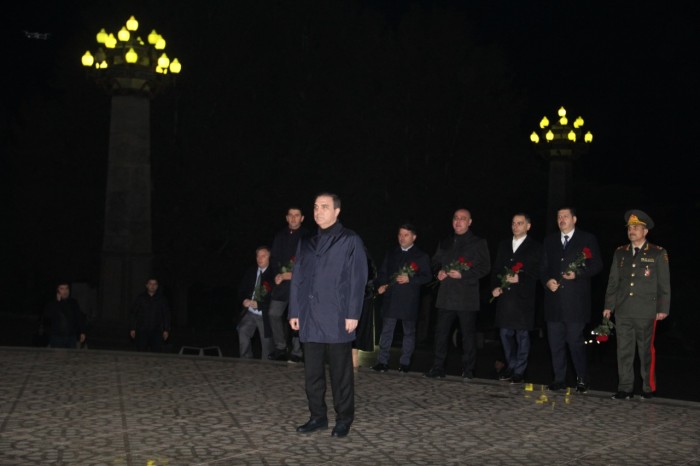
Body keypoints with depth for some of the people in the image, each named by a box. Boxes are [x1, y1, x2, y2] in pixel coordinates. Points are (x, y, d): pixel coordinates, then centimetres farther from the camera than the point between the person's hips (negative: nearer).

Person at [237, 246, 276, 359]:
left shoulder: (273, 274, -8)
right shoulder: (250, 272, 9)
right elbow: (241, 289, 13)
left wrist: (258, 304, -19)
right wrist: (244, 300, -8)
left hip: (264, 315, -4)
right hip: (249, 312, 4)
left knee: (266, 341, 1)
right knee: (243, 331, -19)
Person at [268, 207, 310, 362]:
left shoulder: (307, 237, -1)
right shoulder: (280, 236, 14)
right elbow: (274, 258, 15)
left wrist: (292, 274, -12)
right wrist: (280, 273, -3)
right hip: (282, 282, 5)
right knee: (274, 314, 2)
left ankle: (296, 352, -1)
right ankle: (280, 348, 14)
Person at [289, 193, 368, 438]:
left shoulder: (350, 241, 0)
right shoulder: (306, 242, 14)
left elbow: (357, 280, -5)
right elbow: (297, 278, 14)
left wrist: (353, 314, -11)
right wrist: (294, 312, 9)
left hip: (337, 319, -5)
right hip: (310, 318, 5)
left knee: (340, 372, 3)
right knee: (312, 372, 9)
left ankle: (343, 419, 13)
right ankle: (318, 416, 20)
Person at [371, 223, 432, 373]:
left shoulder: (422, 256, 4)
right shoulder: (391, 254, 16)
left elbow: (427, 277, -2)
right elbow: (382, 273, 17)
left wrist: (410, 279, -15)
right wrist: (380, 285, -2)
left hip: (409, 300, -2)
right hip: (390, 298, 3)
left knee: (409, 331, 5)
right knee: (386, 330, 0)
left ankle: (405, 362, 13)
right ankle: (382, 362, 2)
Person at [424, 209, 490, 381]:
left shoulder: (479, 243, 4)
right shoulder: (444, 243, 19)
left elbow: (485, 267, -3)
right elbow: (435, 262, 25)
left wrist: (463, 275, -14)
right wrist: (439, 272, 1)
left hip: (467, 297, -4)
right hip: (446, 295, 4)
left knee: (468, 334, 0)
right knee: (441, 332, 3)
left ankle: (468, 371, 7)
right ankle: (438, 368, 9)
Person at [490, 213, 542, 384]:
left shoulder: (535, 248, 1)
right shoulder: (503, 245, 16)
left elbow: (536, 273, -4)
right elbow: (496, 269, 16)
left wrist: (520, 279, -18)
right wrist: (495, 287, 1)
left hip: (523, 298, -5)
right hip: (504, 296, 5)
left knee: (522, 334, -1)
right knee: (505, 333, 9)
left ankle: (519, 371, 7)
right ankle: (511, 366, 24)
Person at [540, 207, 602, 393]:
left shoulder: (588, 239, 4)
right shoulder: (550, 241, 16)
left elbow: (597, 265, 0)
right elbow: (543, 267, 16)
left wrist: (578, 274, -14)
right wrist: (547, 281, -4)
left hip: (576, 301, -4)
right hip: (554, 299, 4)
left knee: (575, 342, -4)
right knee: (555, 343, 5)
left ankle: (582, 379, 6)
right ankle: (559, 379, 13)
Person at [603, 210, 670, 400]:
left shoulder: (658, 254, 1)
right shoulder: (620, 253, 12)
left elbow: (664, 284, 0)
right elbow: (613, 281, 14)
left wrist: (663, 309, -4)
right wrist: (608, 306, 10)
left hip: (646, 312, -3)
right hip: (623, 311, 4)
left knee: (646, 351, 2)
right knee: (624, 351, 3)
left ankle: (649, 388, 13)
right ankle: (625, 389, 8)